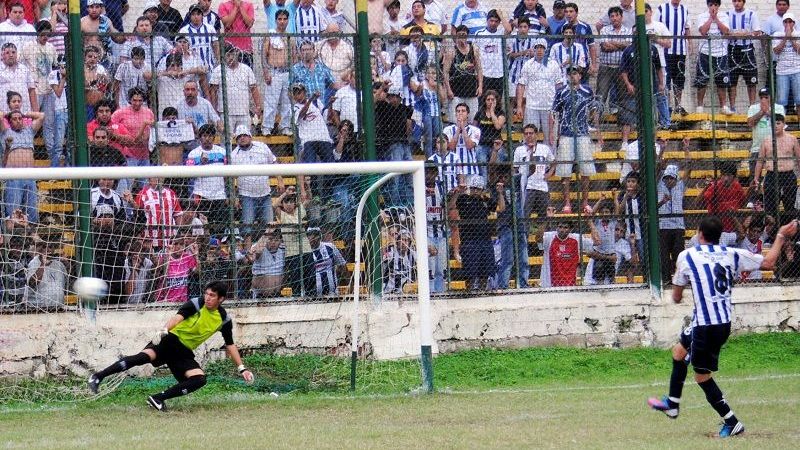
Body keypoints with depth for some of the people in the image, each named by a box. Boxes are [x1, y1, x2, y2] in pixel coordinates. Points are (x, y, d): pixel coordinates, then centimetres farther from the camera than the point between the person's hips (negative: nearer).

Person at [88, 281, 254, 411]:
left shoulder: (224, 320, 6)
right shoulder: (196, 304, -9)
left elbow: (230, 345, 18)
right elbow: (178, 317, -26)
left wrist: (241, 368, 15)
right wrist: (164, 330, -46)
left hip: (184, 352, 6)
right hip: (171, 340, -5)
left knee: (200, 379, -18)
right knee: (146, 356, -32)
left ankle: (157, 398, -15)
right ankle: (98, 377, -32)